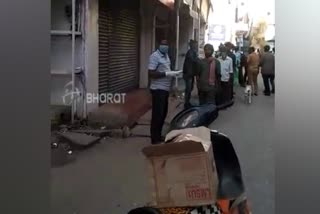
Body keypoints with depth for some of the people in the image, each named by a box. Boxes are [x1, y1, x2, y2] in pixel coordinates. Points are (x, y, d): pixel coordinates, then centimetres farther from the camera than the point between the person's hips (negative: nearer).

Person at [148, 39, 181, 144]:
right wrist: (166, 74, -25)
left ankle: (158, 136, 27)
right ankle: (155, 139, 3)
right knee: (157, 114, -5)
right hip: (158, 89, -9)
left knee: (163, 113, 15)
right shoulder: (155, 56, -15)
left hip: (165, 89, 9)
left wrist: (172, 73, 6)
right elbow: (151, 73, -22)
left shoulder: (166, 56, 13)